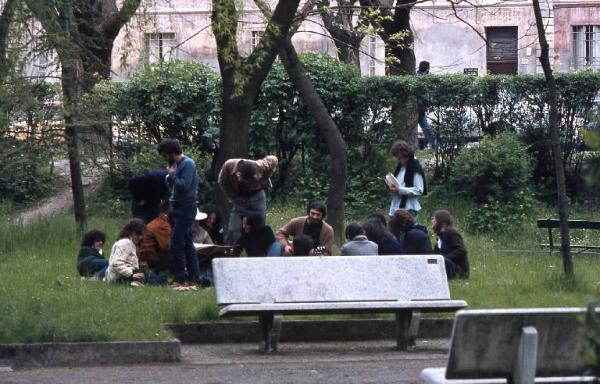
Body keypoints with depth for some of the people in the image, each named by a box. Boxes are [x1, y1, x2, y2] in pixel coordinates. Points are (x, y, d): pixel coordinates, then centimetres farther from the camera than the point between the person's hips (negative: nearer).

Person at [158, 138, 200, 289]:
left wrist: (172, 175, -10)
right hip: (180, 208, 10)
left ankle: (180, 279, -9)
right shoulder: (177, 164, 15)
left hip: (186, 208, -10)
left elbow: (184, 186, -22)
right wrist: (170, 179, 2)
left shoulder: (188, 164, -14)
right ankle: (195, 278, 15)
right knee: (187, 244, 11)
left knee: (177, 244, -10)